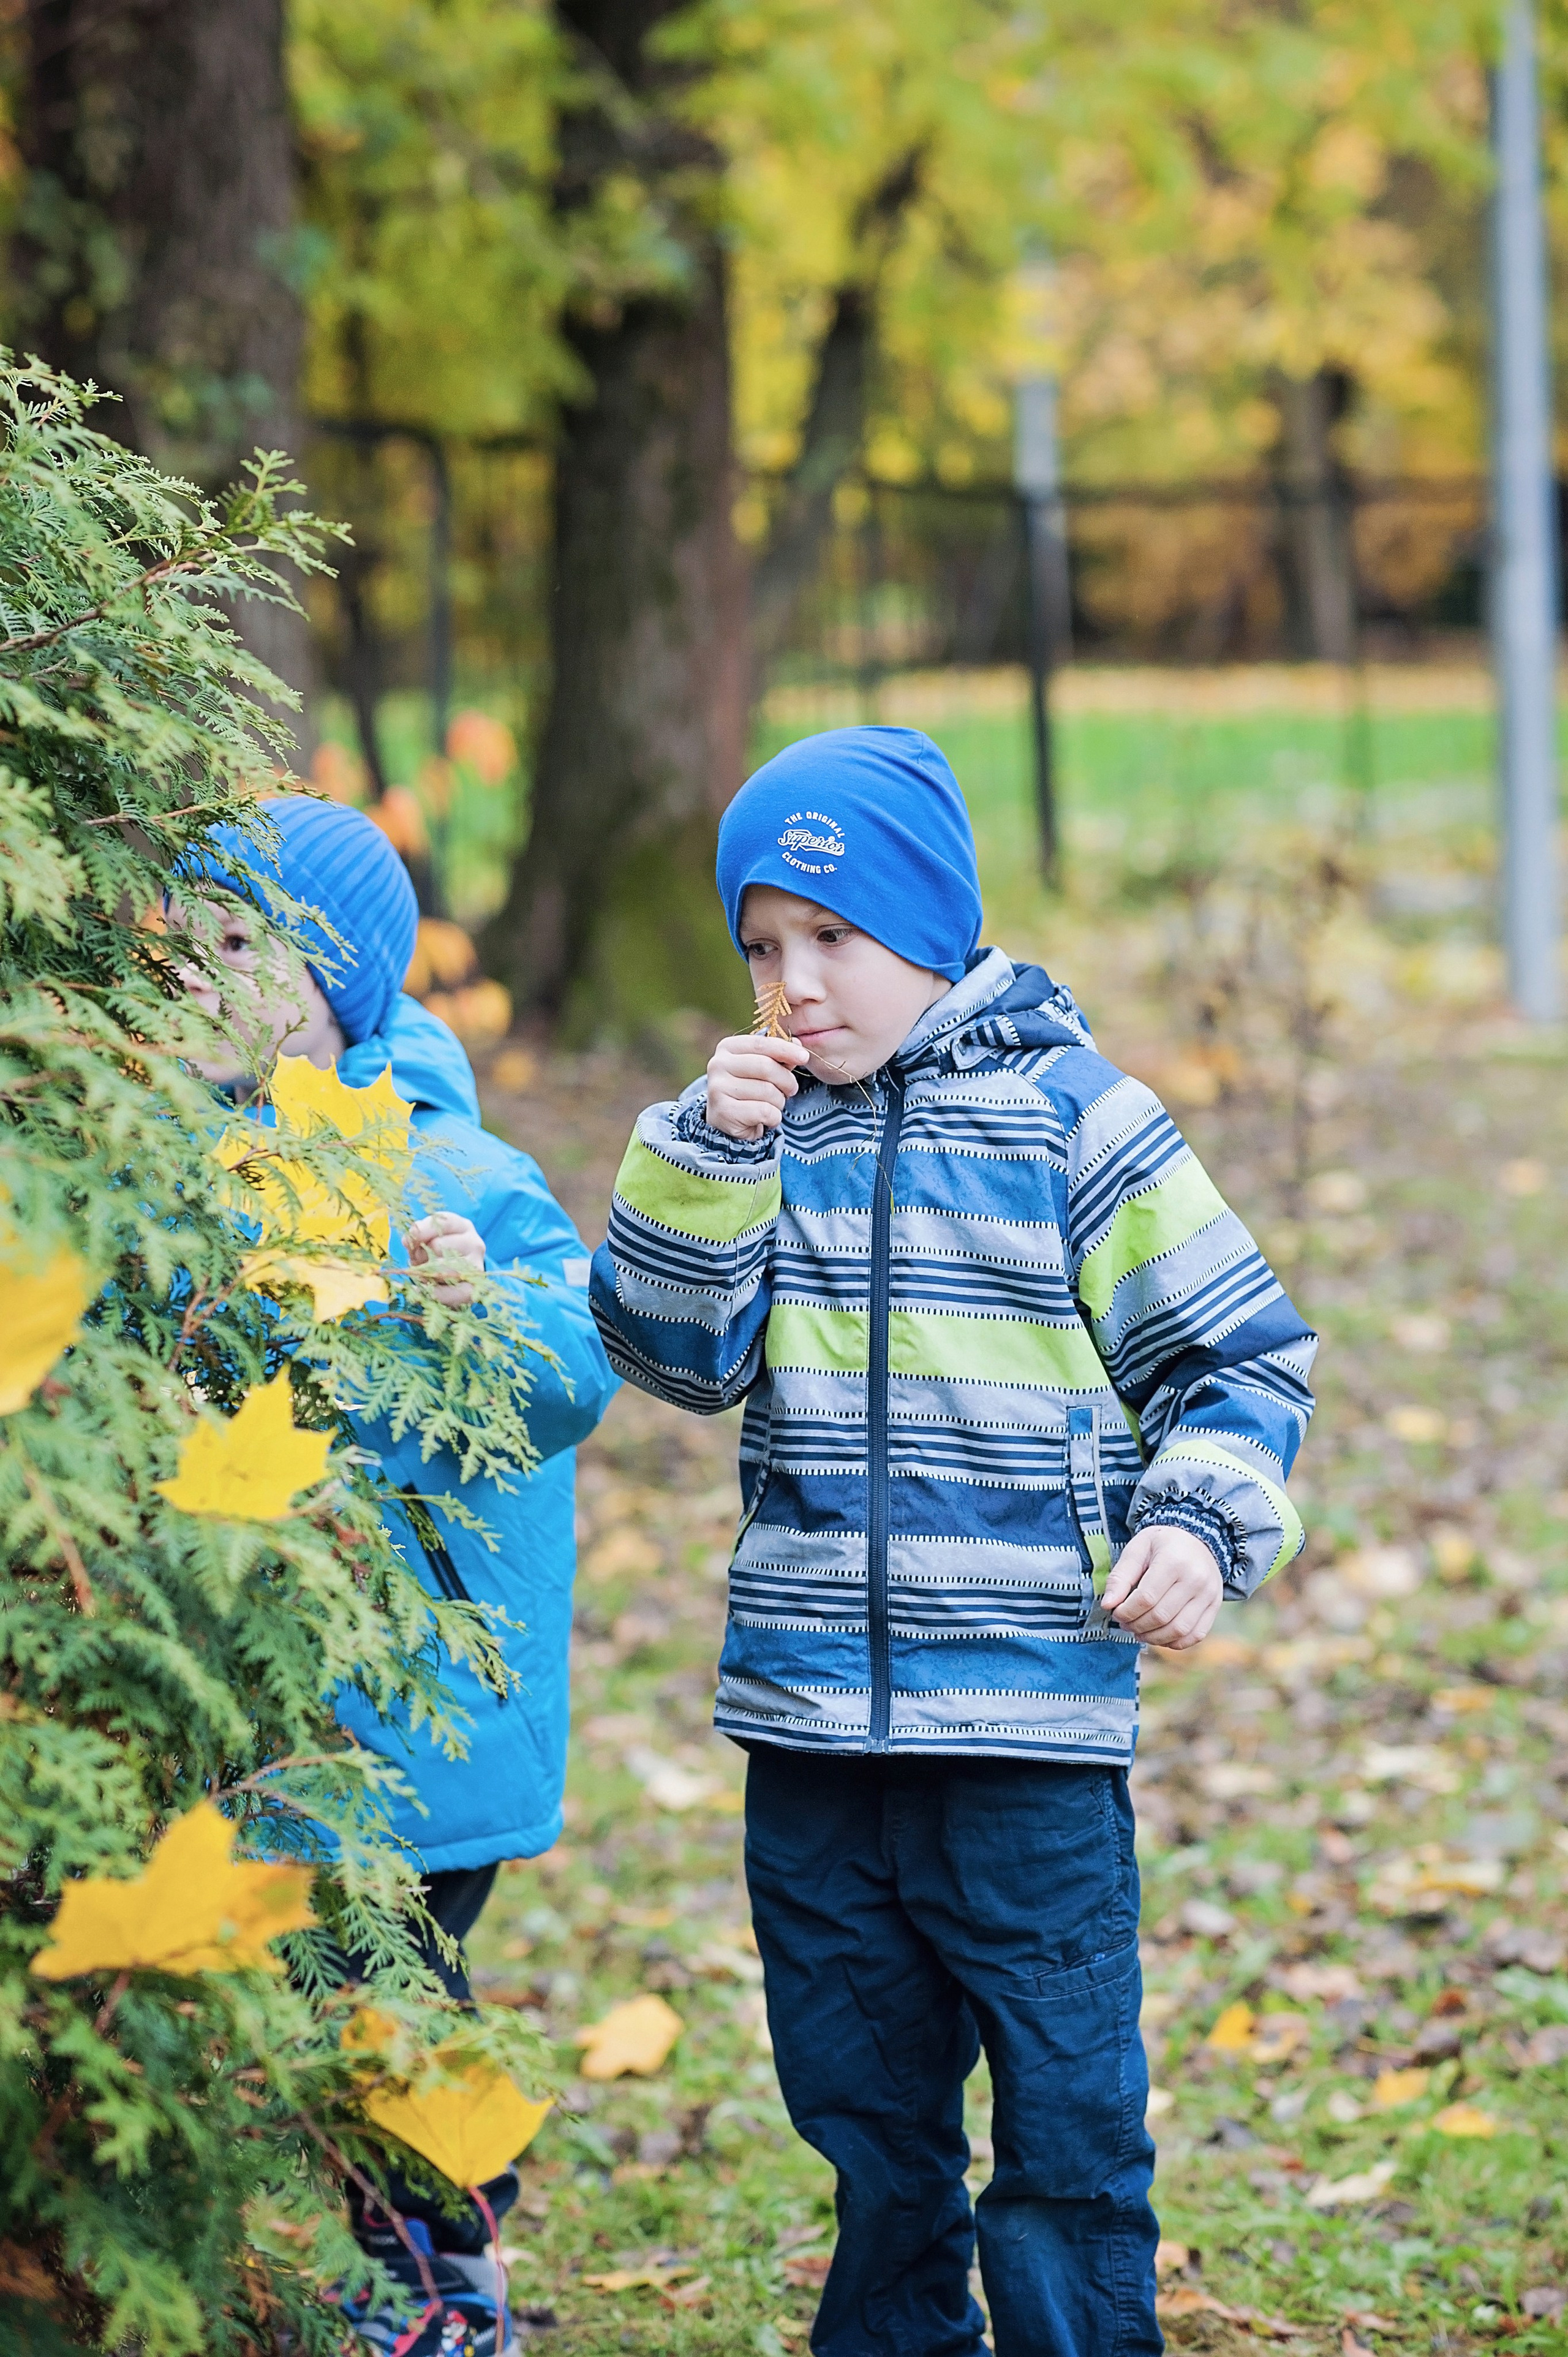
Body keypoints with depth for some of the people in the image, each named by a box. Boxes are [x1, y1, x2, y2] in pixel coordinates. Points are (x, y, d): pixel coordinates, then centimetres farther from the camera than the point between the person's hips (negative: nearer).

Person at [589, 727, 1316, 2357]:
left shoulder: (1069, 1118, -2)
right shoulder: (765, 1129, 8)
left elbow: (1239, 1353, 2)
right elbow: (681, 1354, -1)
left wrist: (1202, 1518, -14)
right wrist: (712, 1158, -13)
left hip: (1028, 1735, -4)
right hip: (811, 1731, 4)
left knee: (1067, 2140, -3)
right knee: (870, 2130, 16)